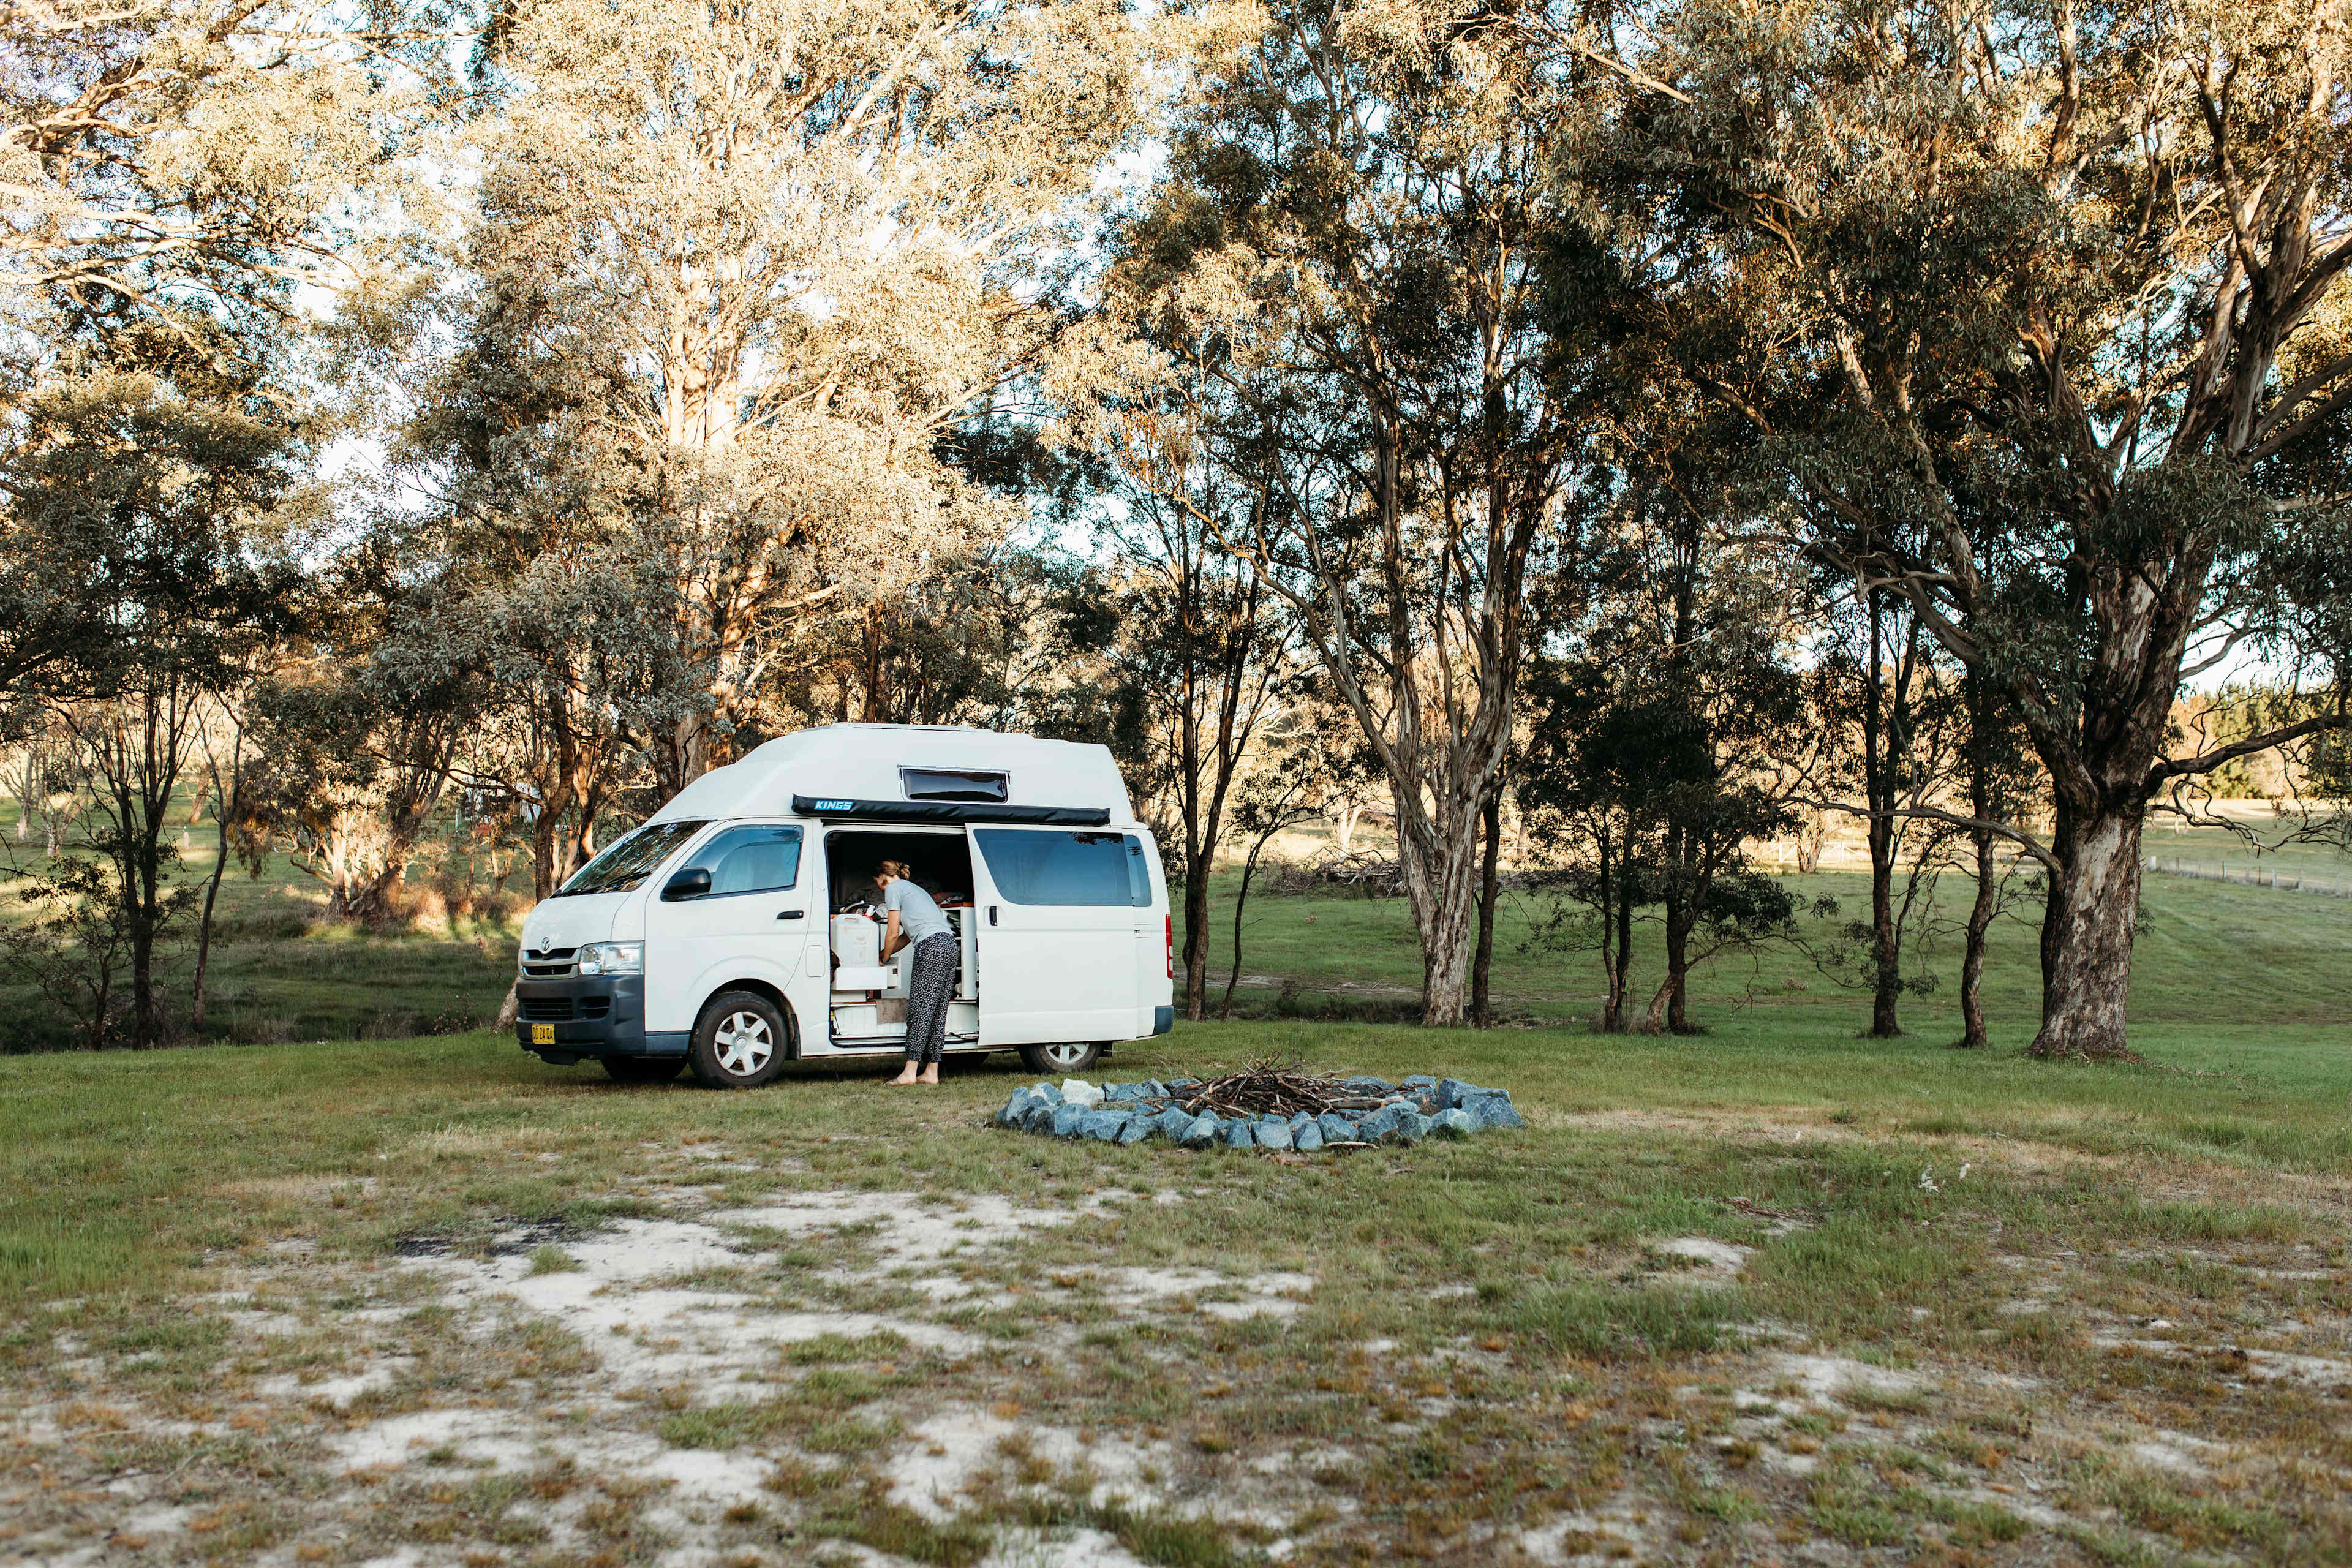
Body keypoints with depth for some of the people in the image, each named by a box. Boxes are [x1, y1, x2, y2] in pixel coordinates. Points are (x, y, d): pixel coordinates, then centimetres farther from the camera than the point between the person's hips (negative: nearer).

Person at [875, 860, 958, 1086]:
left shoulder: (893, 888, 7)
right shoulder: (914, 889, 33)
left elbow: (893, 933, 4)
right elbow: (907, 935, 34)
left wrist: (884, 958, 20)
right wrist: (884, 954, 40)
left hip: (932, 945, -9)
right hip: (950, 945, 9)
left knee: (921, 1010, -10)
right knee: (937, 1011, 6)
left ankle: (910, 1072, -12)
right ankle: (931, 1072, 6)